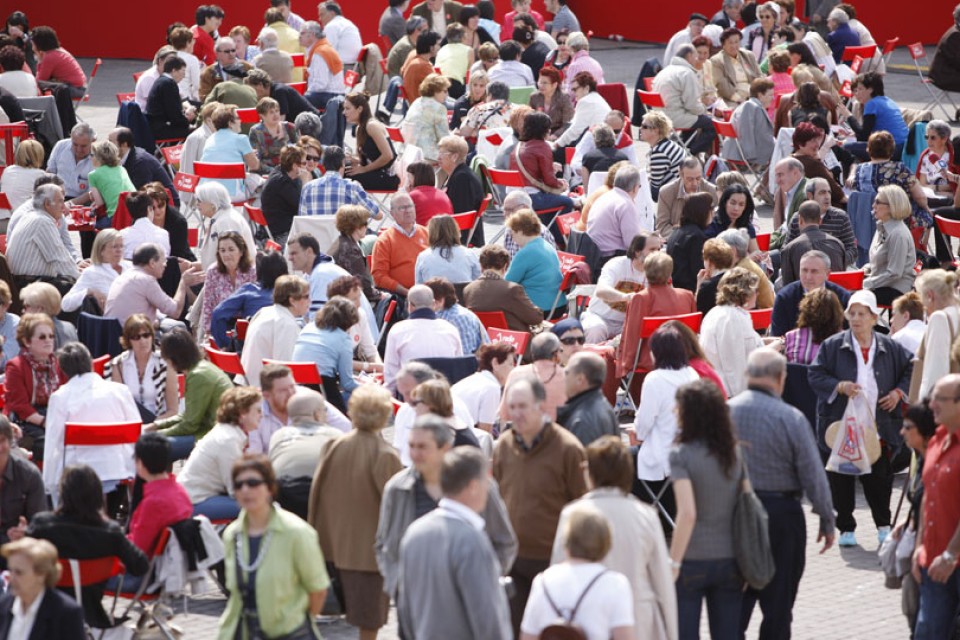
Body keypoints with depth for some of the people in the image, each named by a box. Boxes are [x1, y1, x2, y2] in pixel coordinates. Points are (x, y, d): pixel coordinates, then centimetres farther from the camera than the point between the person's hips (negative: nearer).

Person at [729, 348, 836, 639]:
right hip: (780, 514, -3)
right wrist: (827, 520, 2)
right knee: (778, 605, 6)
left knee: (735, 604, 10)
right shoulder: (791, 419, -12)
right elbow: (813, 476, -9)